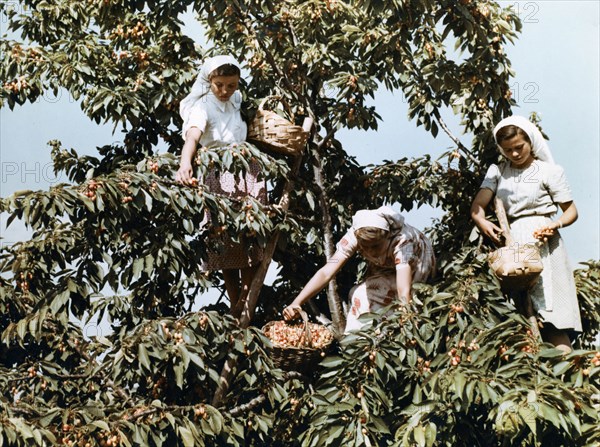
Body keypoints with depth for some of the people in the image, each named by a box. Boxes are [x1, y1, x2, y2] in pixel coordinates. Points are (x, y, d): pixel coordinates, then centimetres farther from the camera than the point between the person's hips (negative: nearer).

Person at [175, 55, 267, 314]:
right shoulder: (203, 106, -12)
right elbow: (192, 135, -32)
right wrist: (185, 164, -51)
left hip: (249, 175, 5)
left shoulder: (237, 100, 7)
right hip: (219, 179, -5)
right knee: (227, 243, -3)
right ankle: (235, 308, 6)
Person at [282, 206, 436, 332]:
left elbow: (404, 291, -50)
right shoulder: (354, 235, -32)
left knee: (365, 294, -23)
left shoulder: (401, 241, -42)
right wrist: (296, 303, -49)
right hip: (385, 265, 4)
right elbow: (326, 272, -37)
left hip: (417, 263, -4)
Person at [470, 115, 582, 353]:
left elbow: (571, 210, 4)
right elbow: (477, 206, 3)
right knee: (518, 315, 1)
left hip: (543, 244, -4)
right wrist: (482, 222, -19)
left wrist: (556, 224, -17)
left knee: (550, 311, -13)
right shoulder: (497, 171, 13)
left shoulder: (550, 171, 2)